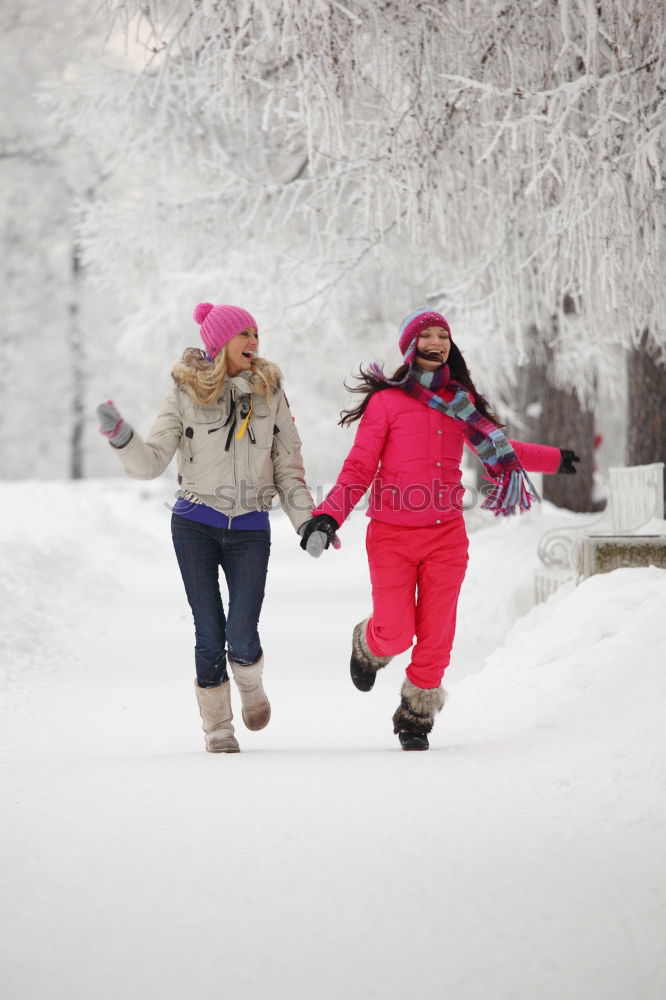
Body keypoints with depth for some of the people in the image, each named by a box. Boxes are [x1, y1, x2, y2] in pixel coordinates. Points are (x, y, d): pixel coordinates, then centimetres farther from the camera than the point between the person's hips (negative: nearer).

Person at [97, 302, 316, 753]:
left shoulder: (271, 392, 5)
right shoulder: (186, 395, -1)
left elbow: (288, 466, 9)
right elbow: (151, 462, -2)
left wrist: (307, 521, 0)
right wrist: (121, 436, -21)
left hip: (250, 529, 1)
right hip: (196, 525, -1)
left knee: (242, 635, -10)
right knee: (209, 633, 0)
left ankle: (250, 684, 24)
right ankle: (218, 727, 16)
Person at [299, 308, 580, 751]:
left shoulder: (459, 400, 9)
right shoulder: (387, 401, -5)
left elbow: (496, 445, 27)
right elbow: (359, 469, -5)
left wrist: (553, 459, 31)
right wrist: (329, 515, -20)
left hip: (446, 536, 3)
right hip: (393, 536, -3)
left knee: (436, 636, 0)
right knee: (395, 634, -4)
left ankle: (417, 719, 18)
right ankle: (367, 646, 33)